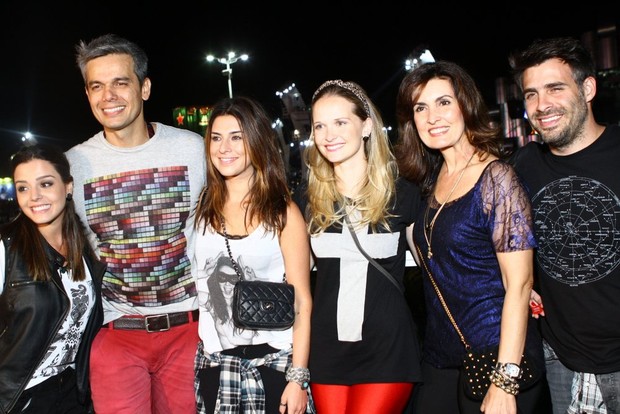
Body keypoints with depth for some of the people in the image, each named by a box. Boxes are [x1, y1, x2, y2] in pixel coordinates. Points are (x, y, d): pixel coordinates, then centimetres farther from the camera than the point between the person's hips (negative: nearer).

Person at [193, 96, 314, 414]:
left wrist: (297, 378, -10)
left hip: (273, 361, -2)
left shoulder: (283, 211, -5)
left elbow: (302, 301, -6)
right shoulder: (203, 207, 3)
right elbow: (194, 284, 10)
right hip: (213, 364, 3)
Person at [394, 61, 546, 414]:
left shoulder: (496, 178, -15)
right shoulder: (432, 178, 5)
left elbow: (519, 283, -18)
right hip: (440, 356, 7)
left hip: (494, 357, -6)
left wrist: (505, 381, -20)